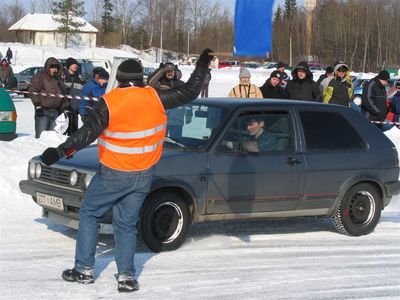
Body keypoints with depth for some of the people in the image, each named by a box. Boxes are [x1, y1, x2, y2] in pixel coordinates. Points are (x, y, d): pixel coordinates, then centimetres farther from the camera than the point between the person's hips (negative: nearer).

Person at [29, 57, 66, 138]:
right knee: (41, 135, -10)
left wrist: (64, 107, 19)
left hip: (55, 112, 7)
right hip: (43, 111, -7)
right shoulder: (39, 77, -2)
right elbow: (33, 91, -10)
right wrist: (37, 104, -17)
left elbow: (63, 94, 27)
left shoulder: (58, 79, 20)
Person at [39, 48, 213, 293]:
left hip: (114, 174, -3)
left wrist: (60, 151, -13)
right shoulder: (155, 98, -6)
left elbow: (87, 134, -18)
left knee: (89, 214, 14)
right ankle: (126, 276, 6)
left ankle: (84, 270, 13)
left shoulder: (109, 102, -15)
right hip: (144, 176, 4)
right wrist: (202, 66, 14)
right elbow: (189, 92, 1)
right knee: (127, 224, 14)